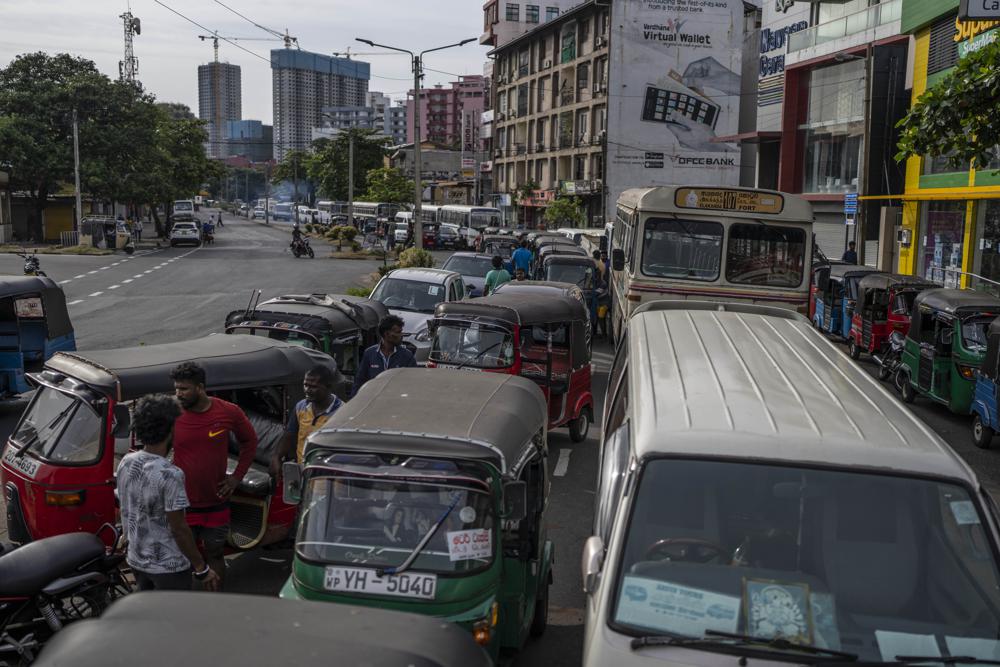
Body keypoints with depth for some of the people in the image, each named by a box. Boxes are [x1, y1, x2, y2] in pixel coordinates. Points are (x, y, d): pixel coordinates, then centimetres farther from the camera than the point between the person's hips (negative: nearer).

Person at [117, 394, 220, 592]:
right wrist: (202, 568, -13)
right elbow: (179, 529, -21)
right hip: (168, 567, -7)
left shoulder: (125, 463, -3)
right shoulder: (170, 474, -25)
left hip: (136, 560, 7)